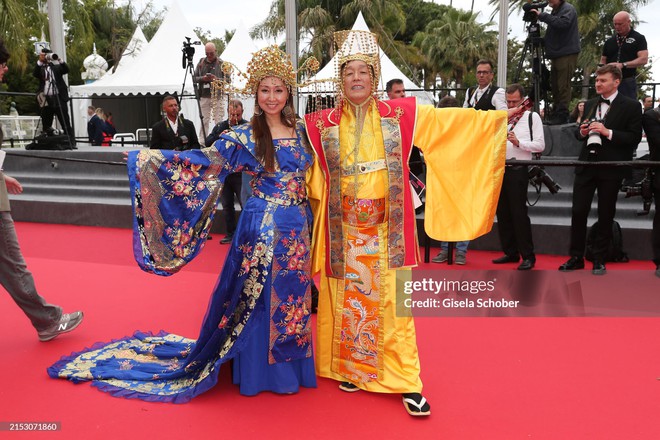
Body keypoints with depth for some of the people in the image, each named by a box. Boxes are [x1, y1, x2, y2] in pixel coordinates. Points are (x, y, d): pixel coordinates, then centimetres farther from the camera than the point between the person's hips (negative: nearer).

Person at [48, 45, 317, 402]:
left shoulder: (301, 131, 7)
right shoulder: (245, 137, -5)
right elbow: (204, 161, -9)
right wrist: (149, 159, -15)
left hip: (297, 227, 4)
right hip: (262, 227, -4)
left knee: (292, 297, 12)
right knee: (258, 297, 3)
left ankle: (290, 366, 29)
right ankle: (259, 369, 21)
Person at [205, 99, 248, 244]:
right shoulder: (220, 126, 9)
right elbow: (207, 143, 1)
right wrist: (219, 136, -15)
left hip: (241, 173, -5)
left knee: (246, 205, -3)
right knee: (227, 205, 13)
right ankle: (231, 233, 24)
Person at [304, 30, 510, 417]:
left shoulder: (401, 114, 2)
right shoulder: (321, 124, 3)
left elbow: (451, 121, 1)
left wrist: (498, 117, -2)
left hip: (387, 228, -1)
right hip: (344, 229, 1)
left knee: (392, 301, 1)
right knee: (347, 300, 8)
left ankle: (407, 382, 9)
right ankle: (350, 368, 26)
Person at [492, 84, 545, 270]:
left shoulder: (532, 117, 3)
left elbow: (540, 145, -5)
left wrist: (518, 142, -16)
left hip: (518, 170, -6)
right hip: (499, 169, 6)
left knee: (519, 213, -8)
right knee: (502, 213, 9)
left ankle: (528, 256, 0)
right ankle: (511, 252, 19)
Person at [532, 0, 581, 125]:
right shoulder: (554, 11, 19)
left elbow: (562, 23, -25)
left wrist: (542, 15, -21)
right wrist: (541, 40, 5)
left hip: (567, 54, -8)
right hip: (556, 55, 8)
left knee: (563, 86, -9)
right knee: (555, 86, 9)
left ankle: (562, 116, -7)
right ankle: (555, 114, 15)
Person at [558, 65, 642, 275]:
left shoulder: (630, 106, -3)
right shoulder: (590, 104, 13)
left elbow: (635, 138, -9)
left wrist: (608, 132, -20)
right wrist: (581, 132, -2)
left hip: (611, 169, -4)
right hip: (586, 164, 4)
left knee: (605, 215, 5)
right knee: (578, 212, 1)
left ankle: (599, 260, 17)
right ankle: (576, 258, 12)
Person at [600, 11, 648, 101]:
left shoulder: (638, 38, 3)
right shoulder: (609, 41, 15)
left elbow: (643, 60, -8)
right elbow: (603, 61, 19)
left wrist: (623, 65, -21)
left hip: (628, 82, -4)